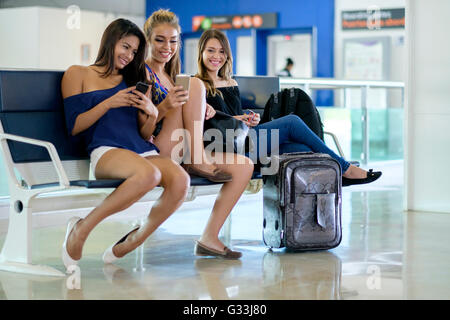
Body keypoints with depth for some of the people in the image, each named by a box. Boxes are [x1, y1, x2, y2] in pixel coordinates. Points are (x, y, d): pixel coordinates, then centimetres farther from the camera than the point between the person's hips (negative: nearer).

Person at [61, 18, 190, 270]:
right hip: (106, 151, -5)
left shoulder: (134, 80, 29)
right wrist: (110, 103, -5)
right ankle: (82, 228, -21)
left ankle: (130, 243, -15)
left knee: (180, 180, -31)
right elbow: (74, 127, 5)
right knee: (149, 174, -39)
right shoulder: (78, 74, 16)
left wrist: (152, 113, 3)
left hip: (144, 151, 5)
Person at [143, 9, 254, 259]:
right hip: (157, 152, -8)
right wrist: (165, 107, -26)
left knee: (244, 166, -9)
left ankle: (209, 238, -12)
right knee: (195, 85, -19)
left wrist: (202, 111, 5)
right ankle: (199, 159, -23)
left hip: (179, 156, 8)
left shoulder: (170, 76, 24)